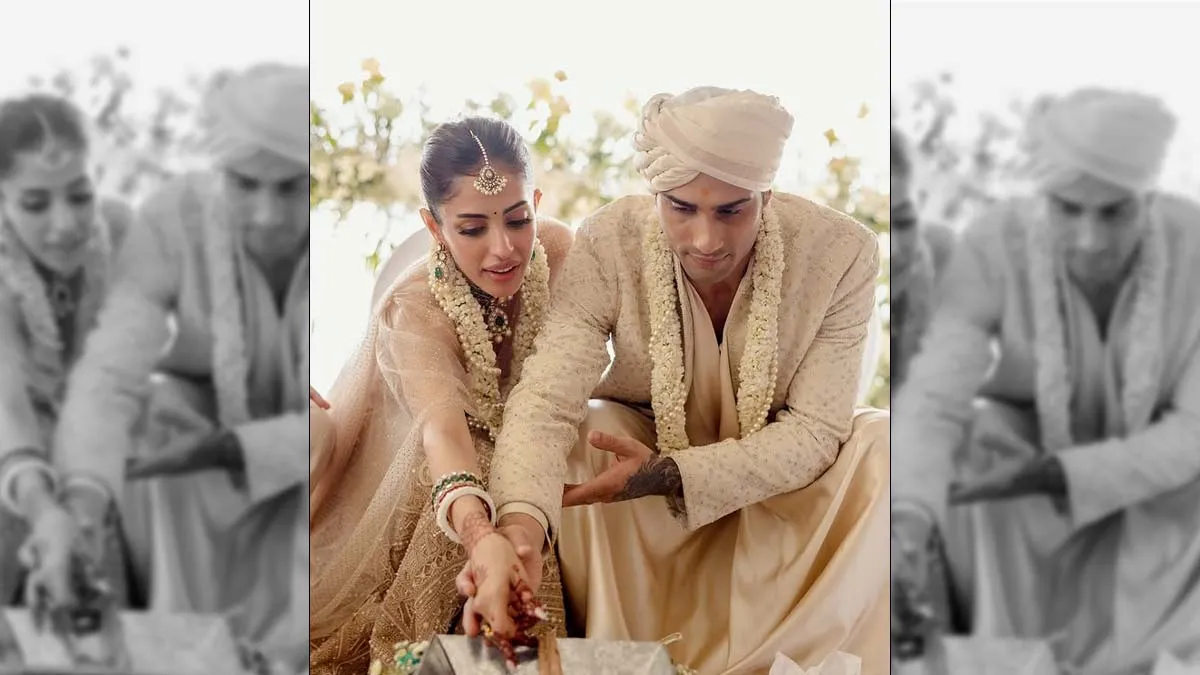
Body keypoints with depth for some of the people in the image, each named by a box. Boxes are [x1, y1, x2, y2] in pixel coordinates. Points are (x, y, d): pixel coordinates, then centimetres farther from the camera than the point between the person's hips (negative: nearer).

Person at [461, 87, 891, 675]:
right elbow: (546, 400, -36)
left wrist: (668, 475, -36)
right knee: (583, 434, -31)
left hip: (780, 488, 1)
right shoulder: (608, 244, -25)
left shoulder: (842, 252, -24)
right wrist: (519, 528, -58)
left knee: (882, 445, -27)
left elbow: (815, 429, -21)